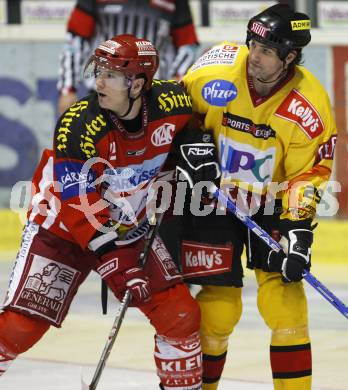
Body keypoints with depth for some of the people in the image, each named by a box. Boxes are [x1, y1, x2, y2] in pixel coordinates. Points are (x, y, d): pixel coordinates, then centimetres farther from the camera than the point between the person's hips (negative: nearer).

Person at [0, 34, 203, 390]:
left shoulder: (173, 103, -17)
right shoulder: (78, 126, -28)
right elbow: (80, 206, -27)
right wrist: (120, 268, -30)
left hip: (131, 228, 4)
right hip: (62, 228, -4)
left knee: (180, 314, -5)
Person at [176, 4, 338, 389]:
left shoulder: (310, 106, -20)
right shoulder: (216, 68, -19)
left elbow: (308, 173, -14)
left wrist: (298, 226, -23)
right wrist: (193, 145, -11)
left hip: (271, 205, 0)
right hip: (211, 201, 0)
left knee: (284, 299, -10)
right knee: (218, 310, -3)